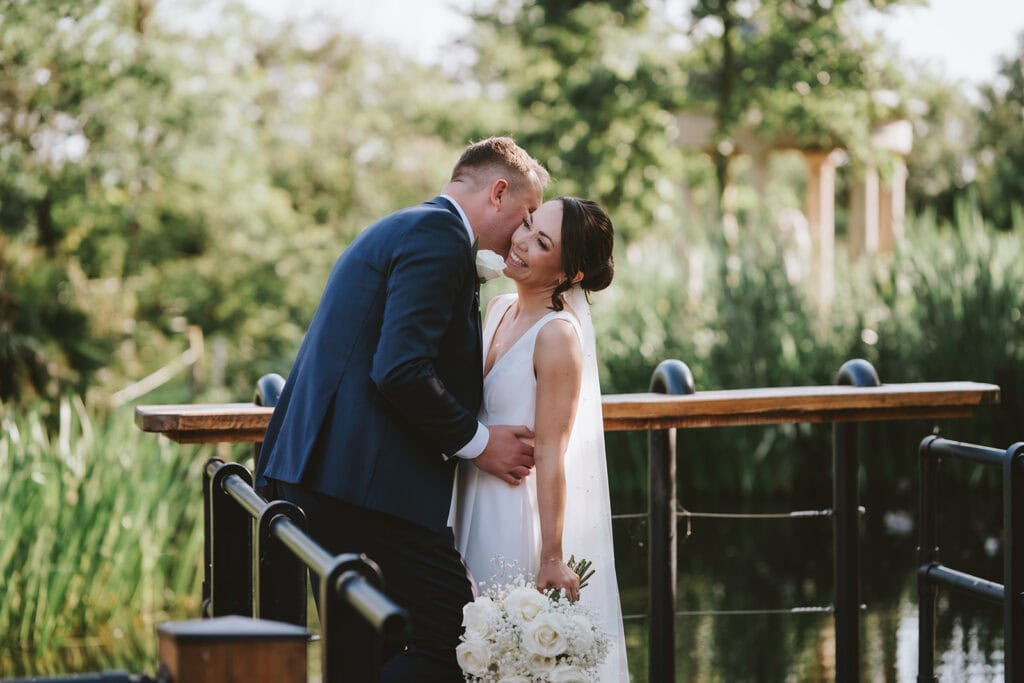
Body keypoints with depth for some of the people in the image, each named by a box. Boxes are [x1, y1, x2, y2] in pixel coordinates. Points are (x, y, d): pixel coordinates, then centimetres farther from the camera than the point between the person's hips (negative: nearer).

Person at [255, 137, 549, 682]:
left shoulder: (396, 229, 25)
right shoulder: (440, 235, -9)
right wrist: (476, 442, -9)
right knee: (454, 638, -10)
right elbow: (401, 372, -20)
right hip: (366, 480, -11)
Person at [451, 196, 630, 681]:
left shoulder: (559, 335, -17)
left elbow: (550, 455, -19)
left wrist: (552, 559, -18)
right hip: (476, 509, 8)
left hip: (521, 514, -8)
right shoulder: (499, 309, 6)